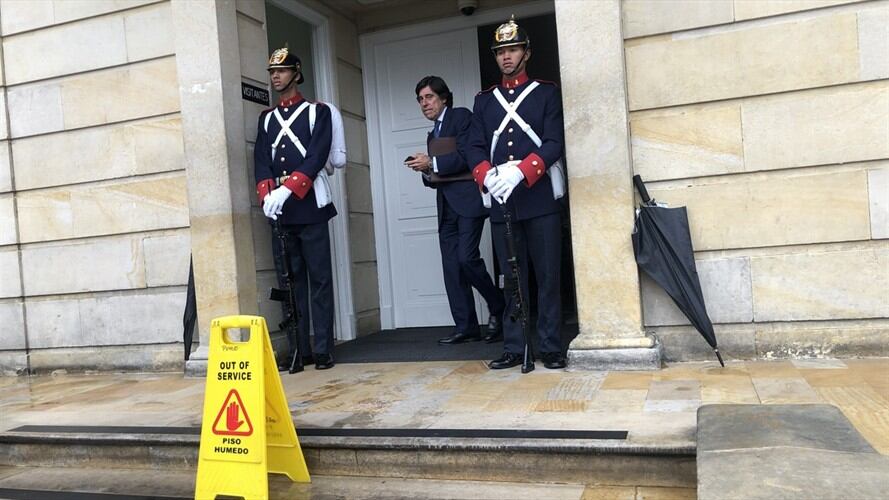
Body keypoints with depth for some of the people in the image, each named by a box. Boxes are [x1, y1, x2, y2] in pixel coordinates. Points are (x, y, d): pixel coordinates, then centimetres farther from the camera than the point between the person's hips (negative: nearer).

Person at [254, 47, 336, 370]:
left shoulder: (317, 112, 6)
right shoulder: (266, 118, 19)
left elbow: (317, 156, -7)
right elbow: (261, 160, 7)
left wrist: (287, 190, -17)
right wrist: (267, 196, -11)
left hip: (309, 206, -4)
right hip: (279, 211, 4)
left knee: (319, 279, -2)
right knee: (289, 280, 5)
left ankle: (323, 350, 2)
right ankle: (298, 350, 10)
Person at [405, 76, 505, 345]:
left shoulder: (461, 116, 2)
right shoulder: (433, 134, 24)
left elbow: (467, 156, -11)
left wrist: (432, 163, -11)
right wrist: (426, 172, 2)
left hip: (467, 198, -7)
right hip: (446, 203, 8)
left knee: (467, 257, -18)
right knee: (451, 266, 1)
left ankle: (498, 307, 3)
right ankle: (466, 327, 4)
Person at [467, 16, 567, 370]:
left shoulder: (547, 93, 8)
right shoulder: (483, 100, 17)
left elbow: (554, 143, -4)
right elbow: (475, 148, 7)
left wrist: (519, 172, -19)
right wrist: (488, 176, -14)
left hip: (541, 198, -2)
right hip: (501, 203, 3)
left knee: (547, 276, 0)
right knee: (511, 278, 6)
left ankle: (551, 347, 8)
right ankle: (514, 347, 12)